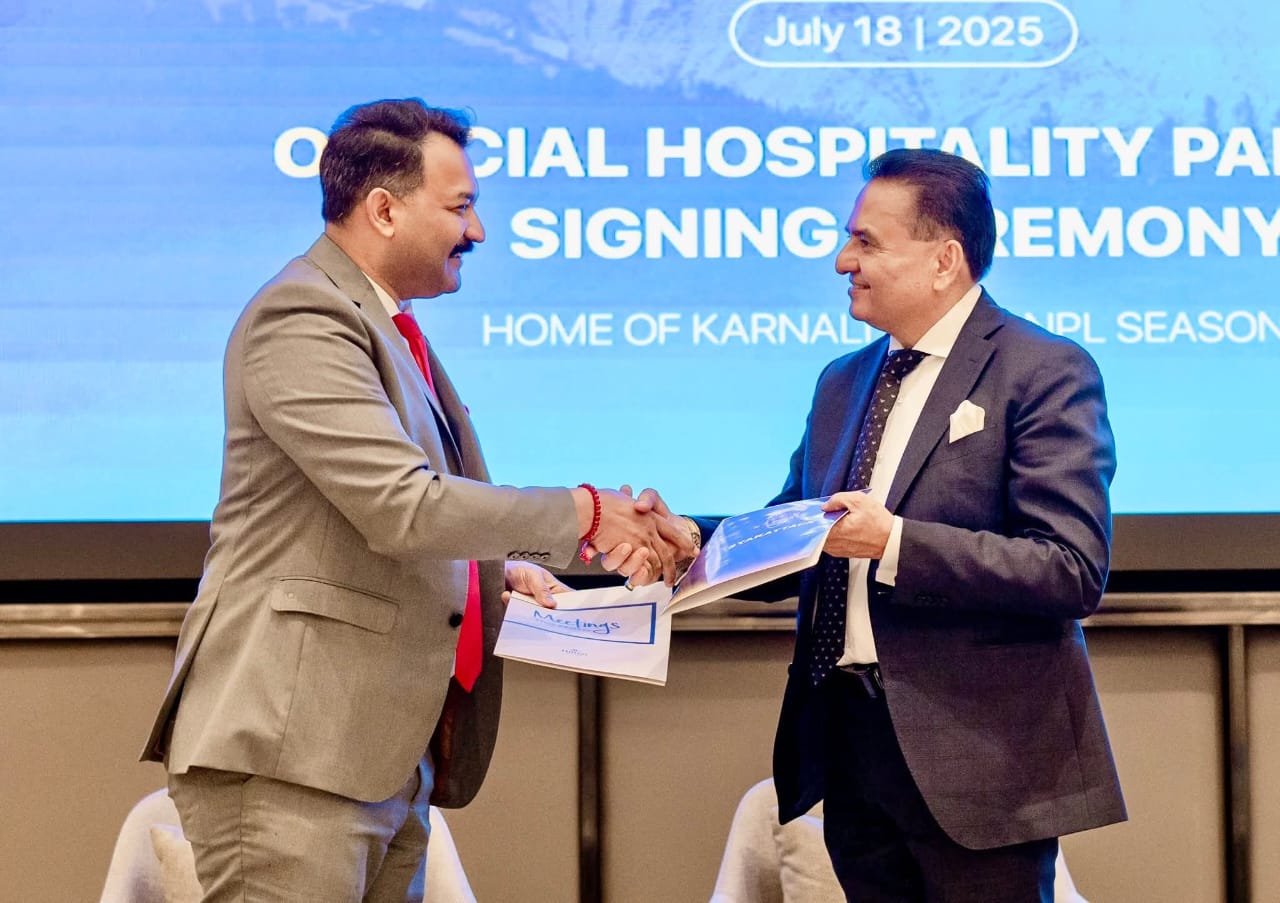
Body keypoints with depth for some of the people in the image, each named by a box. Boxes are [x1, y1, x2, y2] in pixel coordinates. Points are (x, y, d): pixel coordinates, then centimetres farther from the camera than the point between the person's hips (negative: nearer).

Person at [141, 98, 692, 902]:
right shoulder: (303, 319, -13)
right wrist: (584, 514, -13)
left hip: (390, 753, 10)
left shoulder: (386, 325, 19)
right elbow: (401, 505, -21)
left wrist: (501, 570, 13)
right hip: (291, 749, -10)